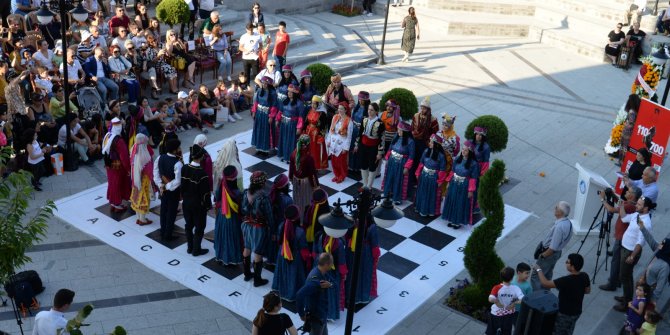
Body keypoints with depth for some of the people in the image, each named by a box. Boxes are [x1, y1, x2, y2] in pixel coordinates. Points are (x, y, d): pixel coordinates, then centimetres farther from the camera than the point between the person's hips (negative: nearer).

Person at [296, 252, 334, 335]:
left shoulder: (323, 273, -4)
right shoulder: (315, 280, -32)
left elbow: (333, 283, 7)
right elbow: (299, 295, -41)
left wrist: (330, 284, -19)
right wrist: (302, 314, -29)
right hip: (315, 317, -9)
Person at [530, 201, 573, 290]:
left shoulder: (559, 227, -34)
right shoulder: (567, 222, -3)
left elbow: (553, 248, -29)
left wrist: (542, 256, -15)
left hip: (550, 253, -10)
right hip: (557, 252, 10)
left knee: (535, 277, 1)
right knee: (547, 275, 25)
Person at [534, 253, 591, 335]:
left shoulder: (566, 280, -34)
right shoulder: (584, 276, -12)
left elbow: (545, 283, -28)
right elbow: (587, 290, 7)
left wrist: (539, 270, -14)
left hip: (565, 313, -7)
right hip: (576, 311, 7)